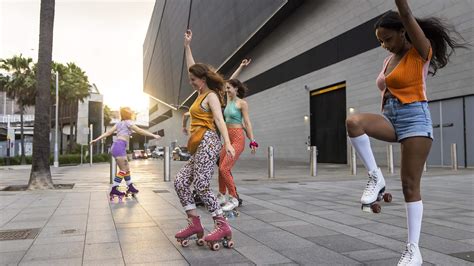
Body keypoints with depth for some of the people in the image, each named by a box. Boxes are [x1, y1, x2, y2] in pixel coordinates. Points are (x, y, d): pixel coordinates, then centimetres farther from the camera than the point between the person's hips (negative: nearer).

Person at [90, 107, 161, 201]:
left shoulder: (119, 123, 22)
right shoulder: (128, 122, 0)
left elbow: (108, 132, 15)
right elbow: (140, 131, -7)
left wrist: (96, 140, 14)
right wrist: (154, 135, -8)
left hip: (116, 146, 9)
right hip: (119, 147, -9)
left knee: (127, 169, 14)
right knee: (123, 170, -8)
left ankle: (130, 187, 21)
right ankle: (114, 190, -10)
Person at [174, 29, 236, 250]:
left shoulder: (211, 96, -4)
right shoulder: (201, 93, 21)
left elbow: (219, 119, -17)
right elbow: (192, 68, 31)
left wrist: (227, 143, -29)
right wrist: (187, 46, 32)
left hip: (207, 142, -9)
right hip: (199, 146, 9)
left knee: (201, 185, -14)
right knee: (180, 181, 2)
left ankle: (222, 226, -10)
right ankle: (194, 223, 1)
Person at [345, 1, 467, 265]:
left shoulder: (421, 51, -2)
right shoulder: (389, 60, 17)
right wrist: (381, 127, 21)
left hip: (414, 117, -6)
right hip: (391, 117, 6)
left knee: (410, 184, -8)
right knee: (354, 122, -28)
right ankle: (376, 177, -16)